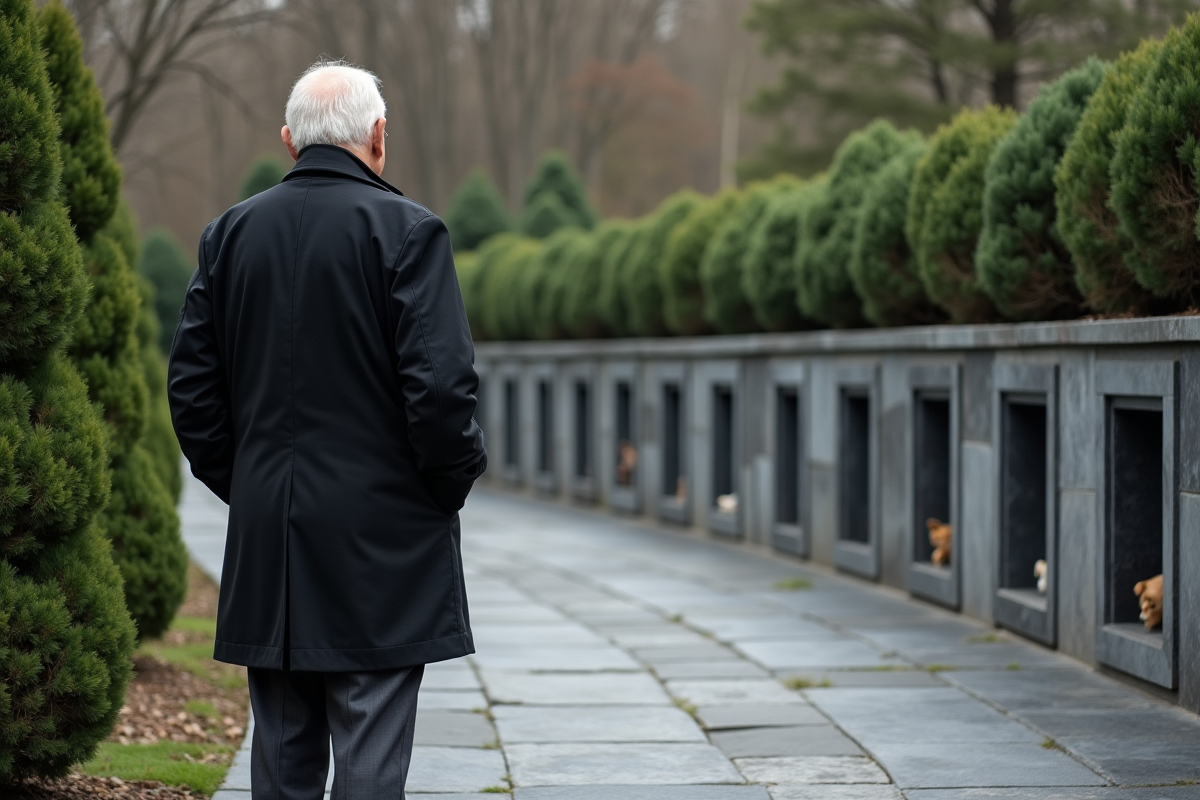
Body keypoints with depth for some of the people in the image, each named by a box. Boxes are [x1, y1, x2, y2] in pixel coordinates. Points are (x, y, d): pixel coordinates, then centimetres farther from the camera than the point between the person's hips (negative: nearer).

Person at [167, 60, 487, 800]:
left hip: (265, 543, 5)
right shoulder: (406, 230, -9)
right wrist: (454, 481, 0)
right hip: (381, 540, -5)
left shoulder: (231, 233, 7)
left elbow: (192, 383, 8)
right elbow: (442, 380, -15)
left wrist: (238, 482, 16)